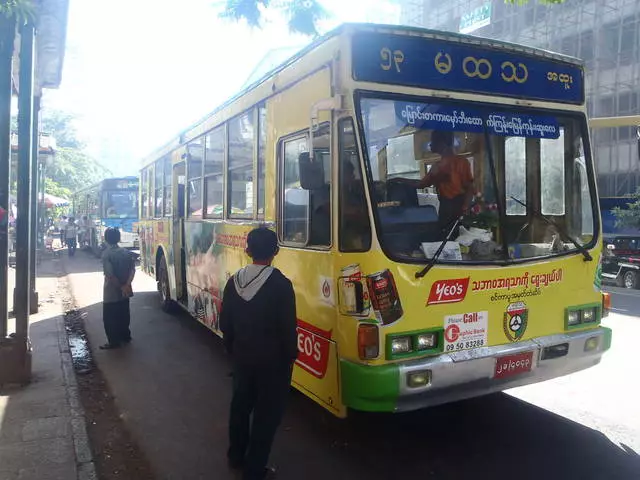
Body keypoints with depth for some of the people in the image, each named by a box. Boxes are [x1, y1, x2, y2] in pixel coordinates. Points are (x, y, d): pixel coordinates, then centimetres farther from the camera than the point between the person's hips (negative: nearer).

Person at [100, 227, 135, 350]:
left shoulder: (106, 254, -16)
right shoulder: (126, 252, 2)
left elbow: (110, 275, -23)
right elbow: (132, 269, -6)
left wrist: (121, 287, -14)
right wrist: (127, 285, -14)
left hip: (111, 293, -6)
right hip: (125, 292, 6)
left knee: (109, 318, 5)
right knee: (124, 315, 19)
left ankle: (114, 342, 9)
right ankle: (125, 337, 30)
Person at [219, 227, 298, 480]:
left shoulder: (234, 281, -3)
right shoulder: (280, 284, -20)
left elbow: (225, 322, 5)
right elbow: (288, 327, -16)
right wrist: (290, 356, -1)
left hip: (242, 357, 6)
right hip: (273, 360, -5)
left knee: (240, 405, 22)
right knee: (267, 413, 7)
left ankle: (236, 456, 37)